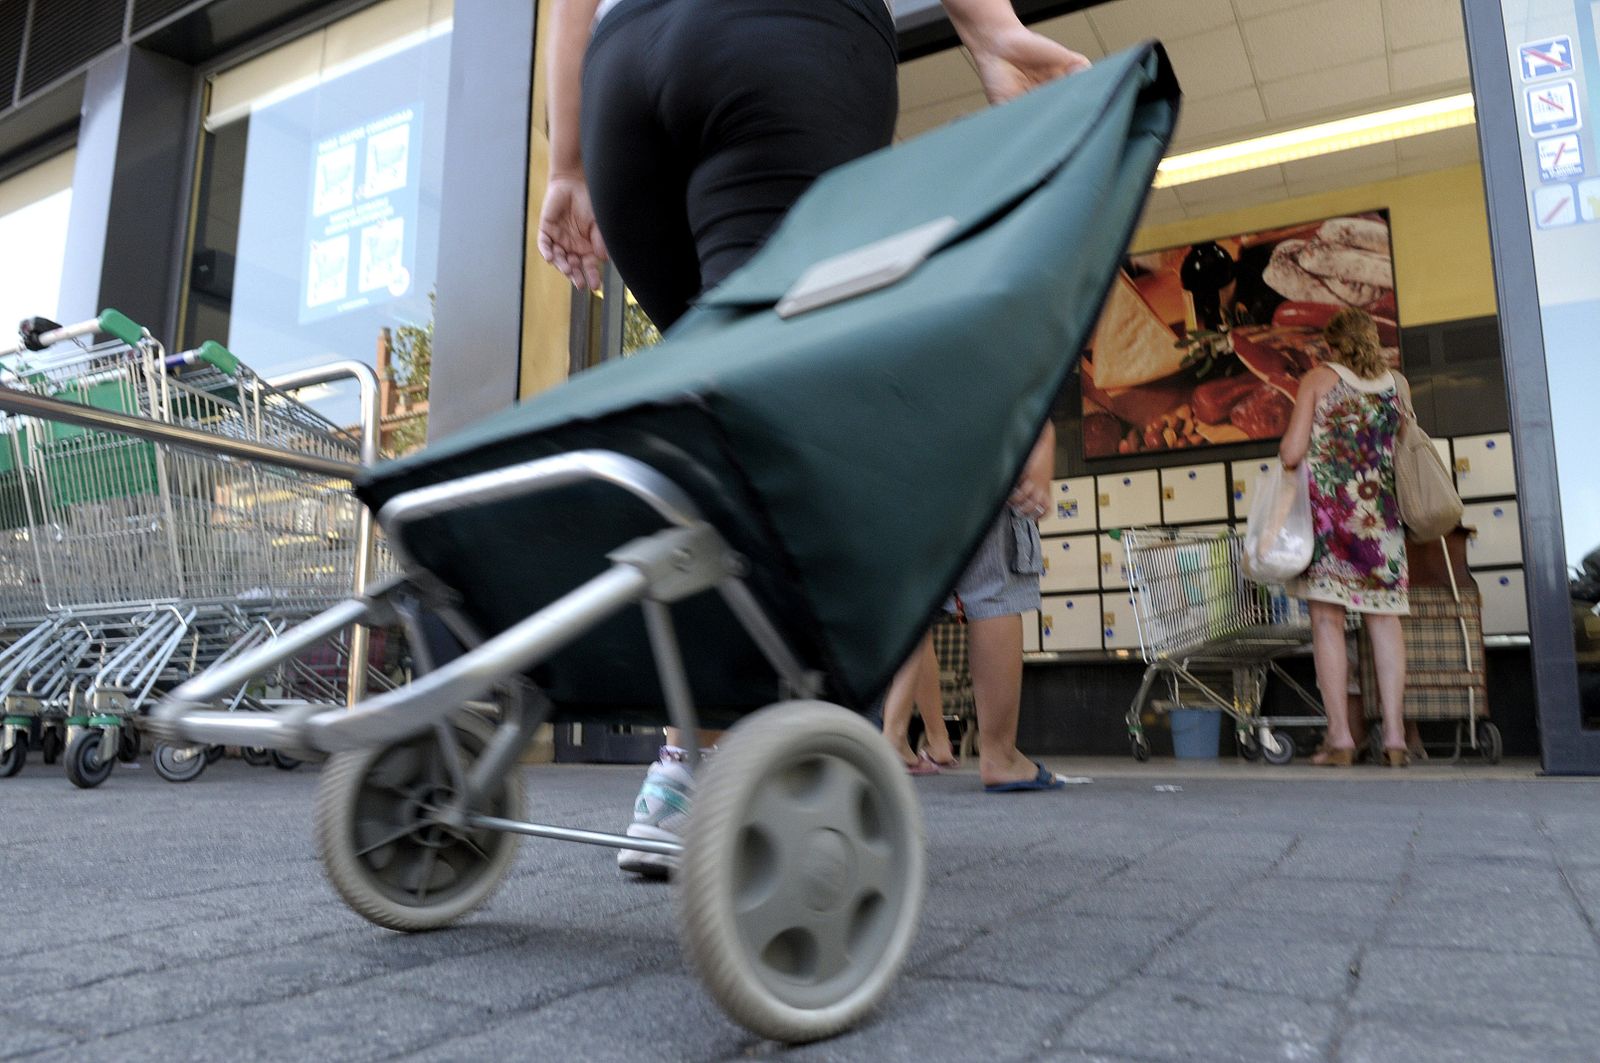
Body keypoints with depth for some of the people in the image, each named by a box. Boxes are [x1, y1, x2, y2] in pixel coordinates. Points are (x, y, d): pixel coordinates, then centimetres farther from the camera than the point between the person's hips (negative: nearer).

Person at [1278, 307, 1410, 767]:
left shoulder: (1317, 379, 3)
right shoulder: (1397, 383, 12)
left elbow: (1291, 453, -5)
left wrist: (1288, 445, 16)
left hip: (1327, 509, -3)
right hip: (1381, 514, 3)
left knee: (1327, 620, -1)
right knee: (1384, 618, 6)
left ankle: (1339, 737, -4)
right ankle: (1394, 735, 4)